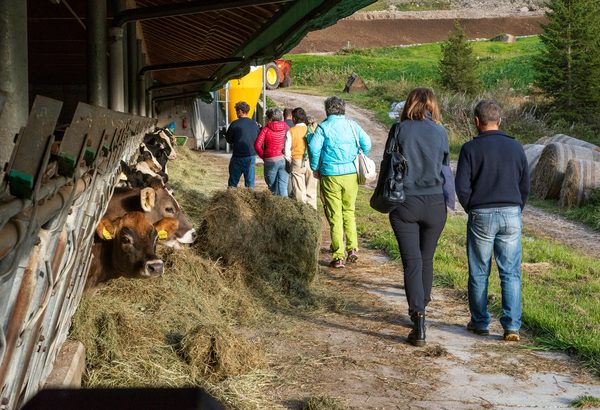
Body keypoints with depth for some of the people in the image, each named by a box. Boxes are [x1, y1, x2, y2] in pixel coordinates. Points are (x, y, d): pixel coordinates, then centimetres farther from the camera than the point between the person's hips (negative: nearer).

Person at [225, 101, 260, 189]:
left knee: (233, 182, 5)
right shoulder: (254, 124, 3)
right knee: (250, 182, 7)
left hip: (238, 156, -4)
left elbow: (228, 139, -1)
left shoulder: (235, 124, -10)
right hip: (251, 156, 4)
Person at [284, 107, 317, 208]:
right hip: (311, 162, 2)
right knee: (311, 190, 10)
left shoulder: (291, 131, -6)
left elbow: (287, 150, -5)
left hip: (297, 163, -2)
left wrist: (290, 162, 9)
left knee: (299, 191, 3)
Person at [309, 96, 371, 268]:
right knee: (349, 212, 18)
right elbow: (366, 143, 1)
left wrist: (315, 168, 0)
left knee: (335, 216, 2)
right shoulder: (352, 125, 6)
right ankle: (352, 248, 7)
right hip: (351, 175, 3)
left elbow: (314, 147, -13)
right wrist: (357, 163, 13)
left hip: (331, 176, -3)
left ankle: (339, 256, 0)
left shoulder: (323, 127, -3)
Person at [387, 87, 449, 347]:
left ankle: (419, 323, -13)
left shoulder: (399, 130, -3)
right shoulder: (440, 132, 1)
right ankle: (420, 310, 32)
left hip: (404, 203, -2)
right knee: (427, 259, 18)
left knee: (412, 262, -2)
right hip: (435, 203, 2)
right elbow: (445, 167, 11)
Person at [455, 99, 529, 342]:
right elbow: (525, 185, 10)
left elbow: (462, 187, -8)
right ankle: (512, 327, -1)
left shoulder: (471, 148, -5)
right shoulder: (515, 147, 6)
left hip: (481, 215, -2)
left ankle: (480, 323, 19)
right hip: (512, 215, 3)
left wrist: (471, 211, 8)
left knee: (479, 274, 10)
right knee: (511, 274, 5)